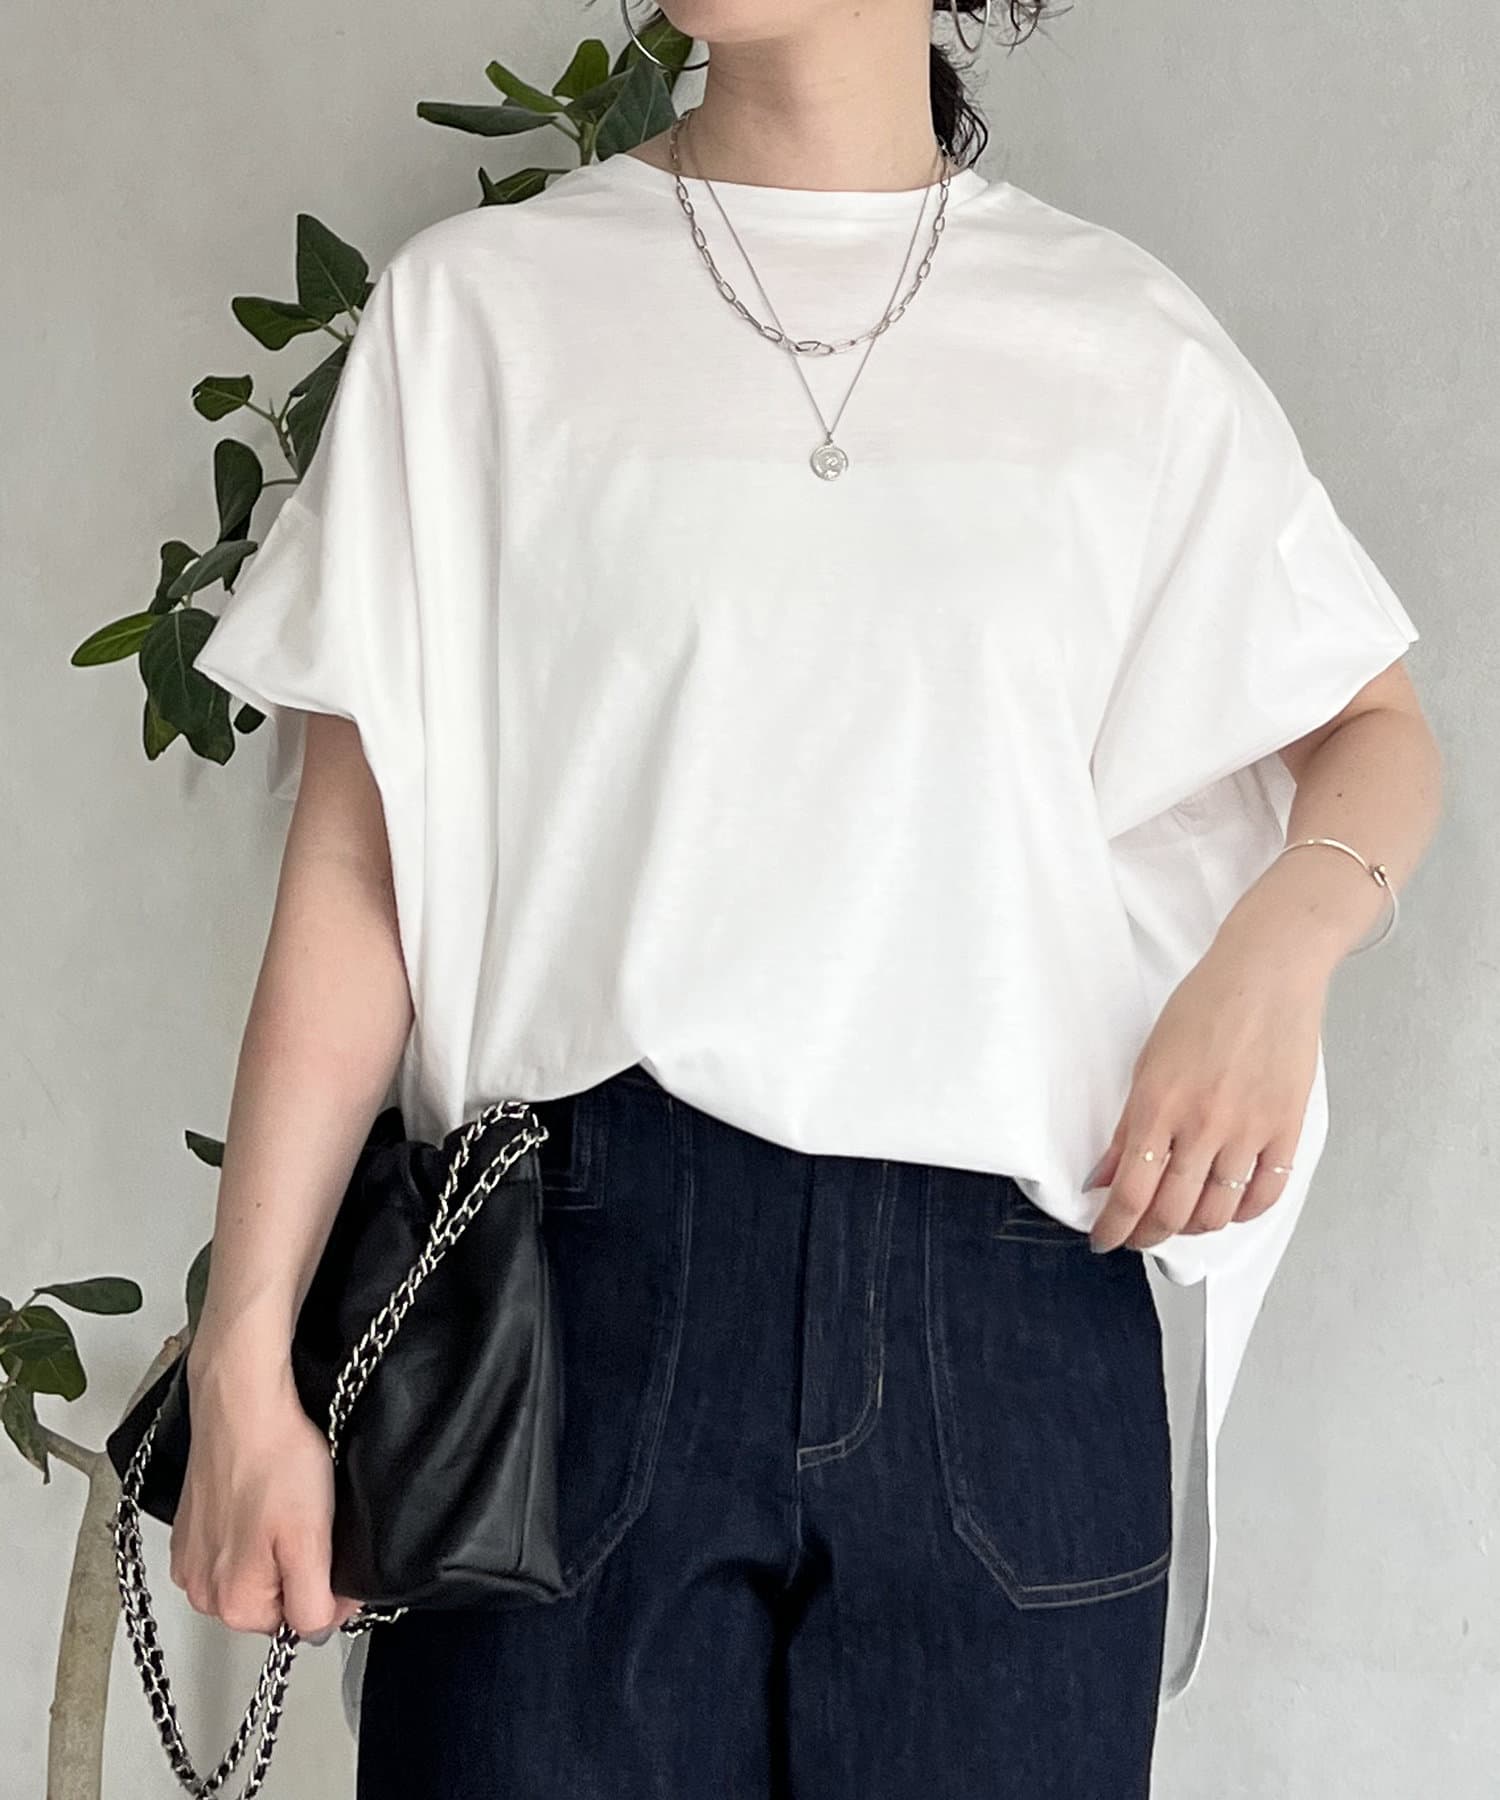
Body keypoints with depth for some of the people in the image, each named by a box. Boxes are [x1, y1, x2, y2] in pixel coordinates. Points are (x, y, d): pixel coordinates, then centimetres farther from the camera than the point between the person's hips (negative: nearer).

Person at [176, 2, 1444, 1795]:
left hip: (1014, 1307, 1)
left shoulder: (1123, 337, 8)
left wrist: (1277, 943, -5)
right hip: (582, 1279, -1)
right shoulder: (478, 303, 5)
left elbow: (1377, 728, 18)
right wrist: (245, 1361, -4)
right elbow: (354, 861, 2)